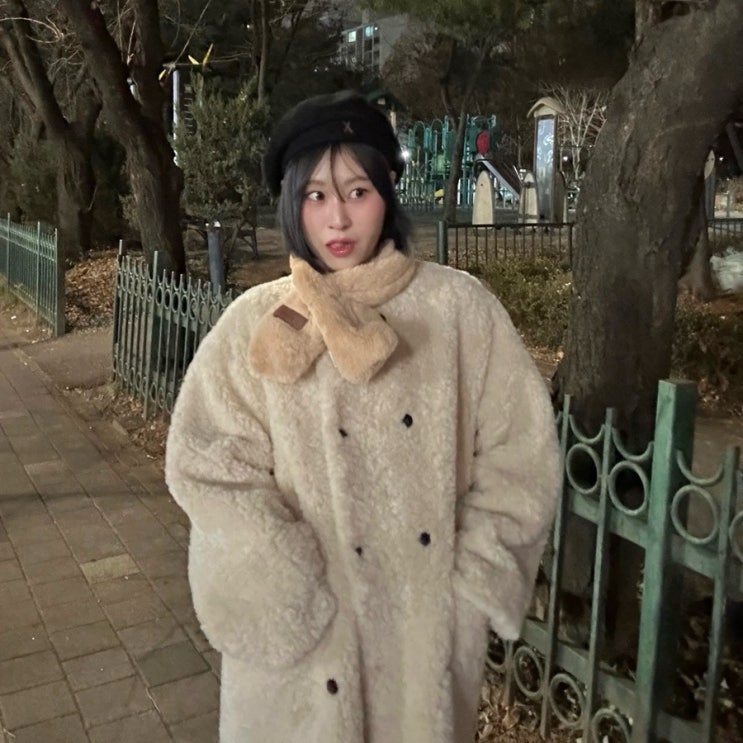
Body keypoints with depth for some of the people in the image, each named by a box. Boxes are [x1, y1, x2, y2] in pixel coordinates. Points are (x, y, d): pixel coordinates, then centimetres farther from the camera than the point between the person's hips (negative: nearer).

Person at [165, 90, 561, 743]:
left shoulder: (458, 306, -6)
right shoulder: (256, 325, -6)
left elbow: (519, 454, -4)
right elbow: (207, 466, -11)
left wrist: (469, 585, -7)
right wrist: (304, 606, -16)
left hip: (431, 626, 1)